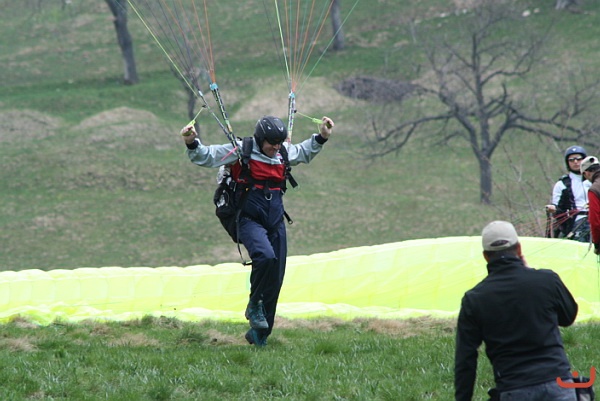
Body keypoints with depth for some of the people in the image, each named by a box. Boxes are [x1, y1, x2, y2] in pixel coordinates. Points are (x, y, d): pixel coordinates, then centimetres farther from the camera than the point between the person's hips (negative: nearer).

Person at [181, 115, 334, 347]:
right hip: (250, 220, -6)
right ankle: (255, 305, -9)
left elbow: (304, 153, 35)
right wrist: (192, 144, -28)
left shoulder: (283, 153, 12)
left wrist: (321, 137, 25)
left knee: (276, 279, 4)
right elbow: (206, 157, -11)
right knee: (265, 257, -34)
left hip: (275, 222, 6)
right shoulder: (241, 152, -5)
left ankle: (259, 335, 17)